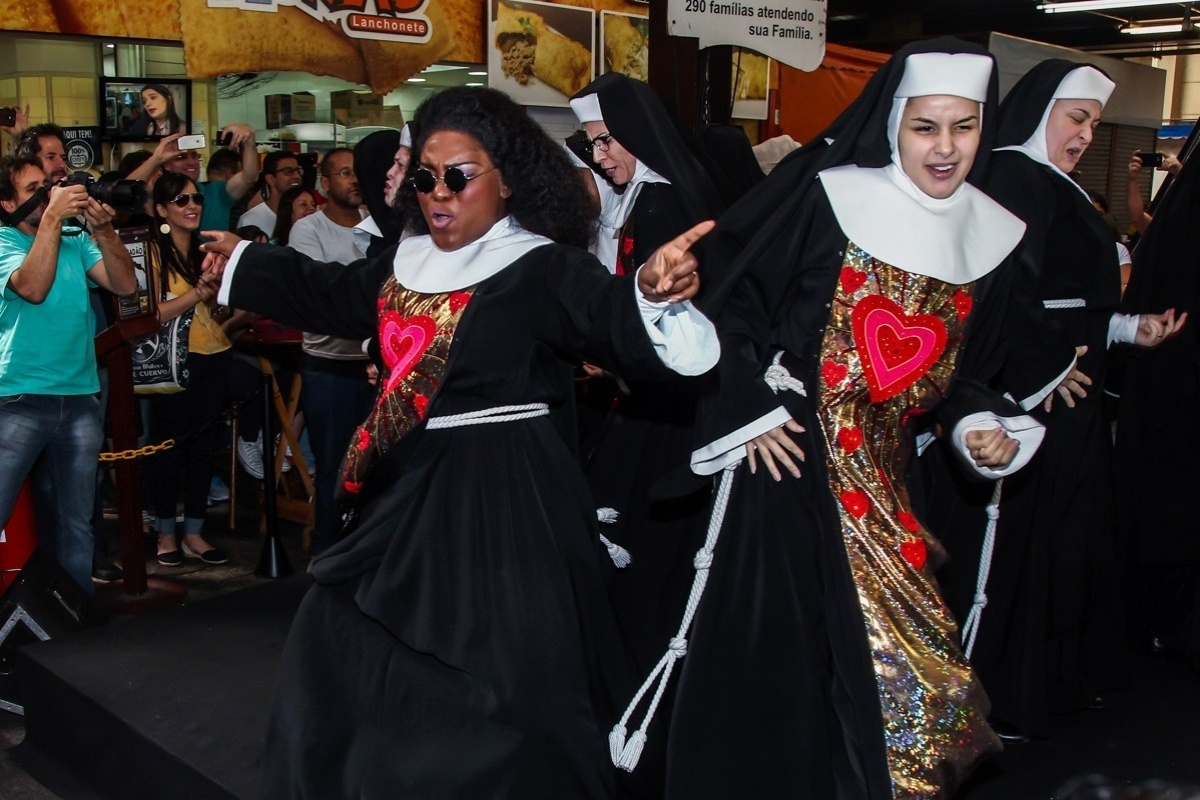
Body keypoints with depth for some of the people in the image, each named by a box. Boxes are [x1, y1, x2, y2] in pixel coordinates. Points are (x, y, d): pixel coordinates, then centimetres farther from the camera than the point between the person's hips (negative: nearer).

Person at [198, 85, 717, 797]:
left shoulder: (544, 268, -12)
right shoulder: (408, 263, 9)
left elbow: (617, 321, -27)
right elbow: (329, 292, 26)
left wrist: (654, 293, -49)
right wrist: (245, 261, 36)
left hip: (505, 504, -8)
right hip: (411, 496, 8)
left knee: (479, 696, -3)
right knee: (352, 658, 19)